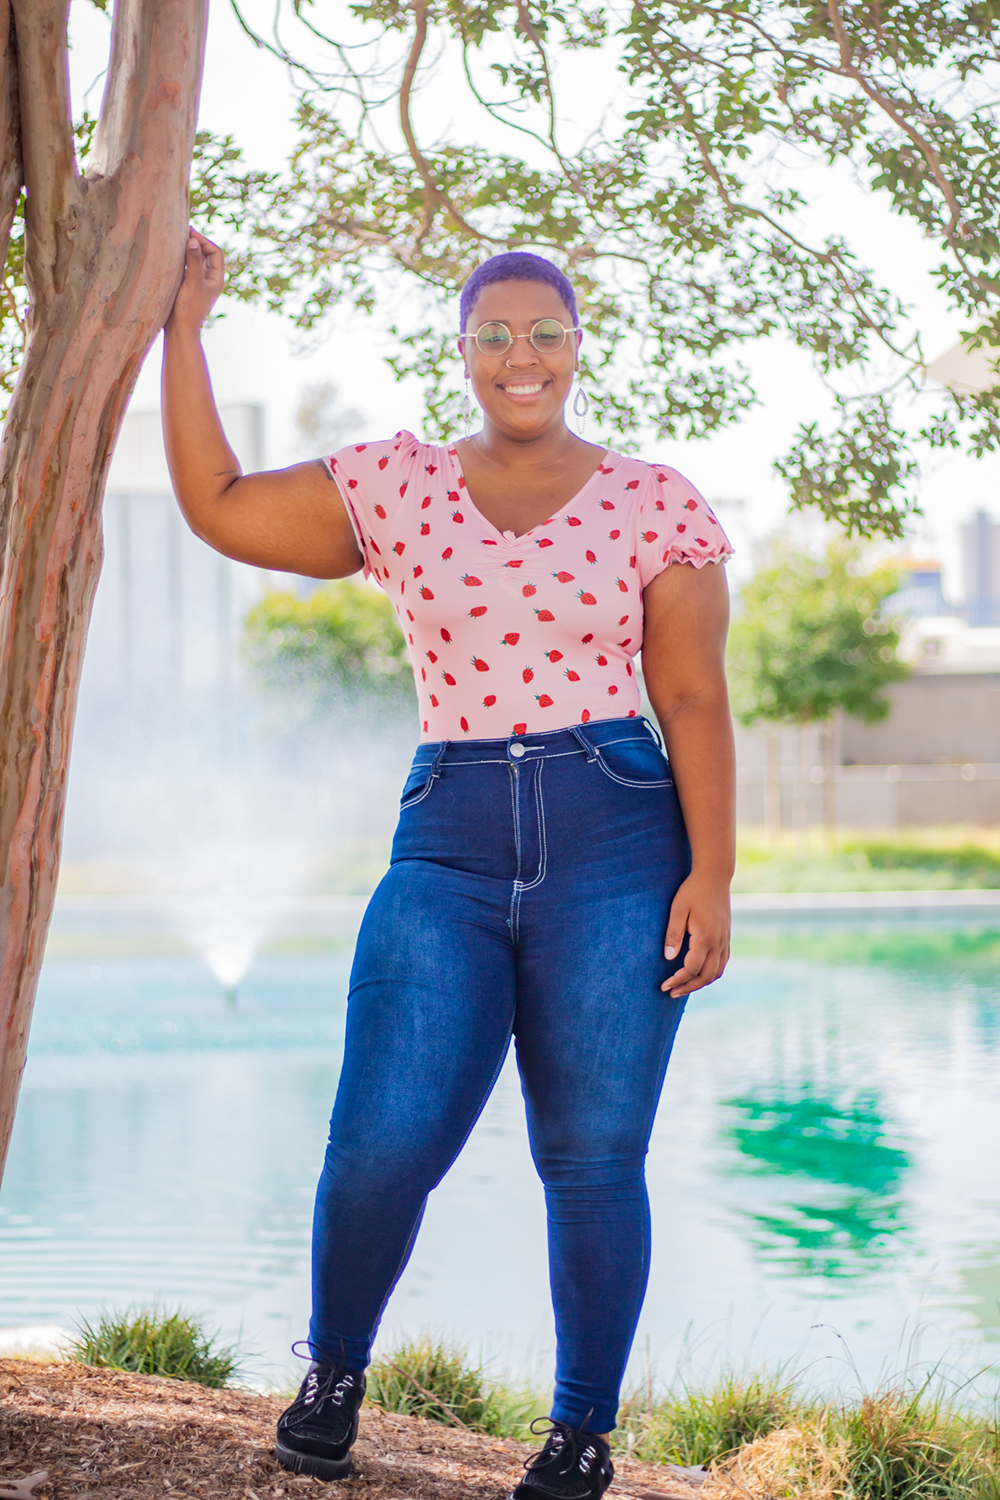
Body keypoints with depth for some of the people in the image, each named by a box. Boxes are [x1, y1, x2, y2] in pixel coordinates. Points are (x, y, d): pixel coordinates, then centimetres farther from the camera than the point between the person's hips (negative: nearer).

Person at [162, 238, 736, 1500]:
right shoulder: (397, 486, 11)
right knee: (383, 1144, -9)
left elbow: (694, 702, 3)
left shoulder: (655, 503, 6)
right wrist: (184, 327, 10)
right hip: (447, 849, 1)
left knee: (592, 1159, 1)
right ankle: (333, 1371, 21)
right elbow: (216, 506, 10)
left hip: (615, 842, -1)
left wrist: (711, 874, -6)